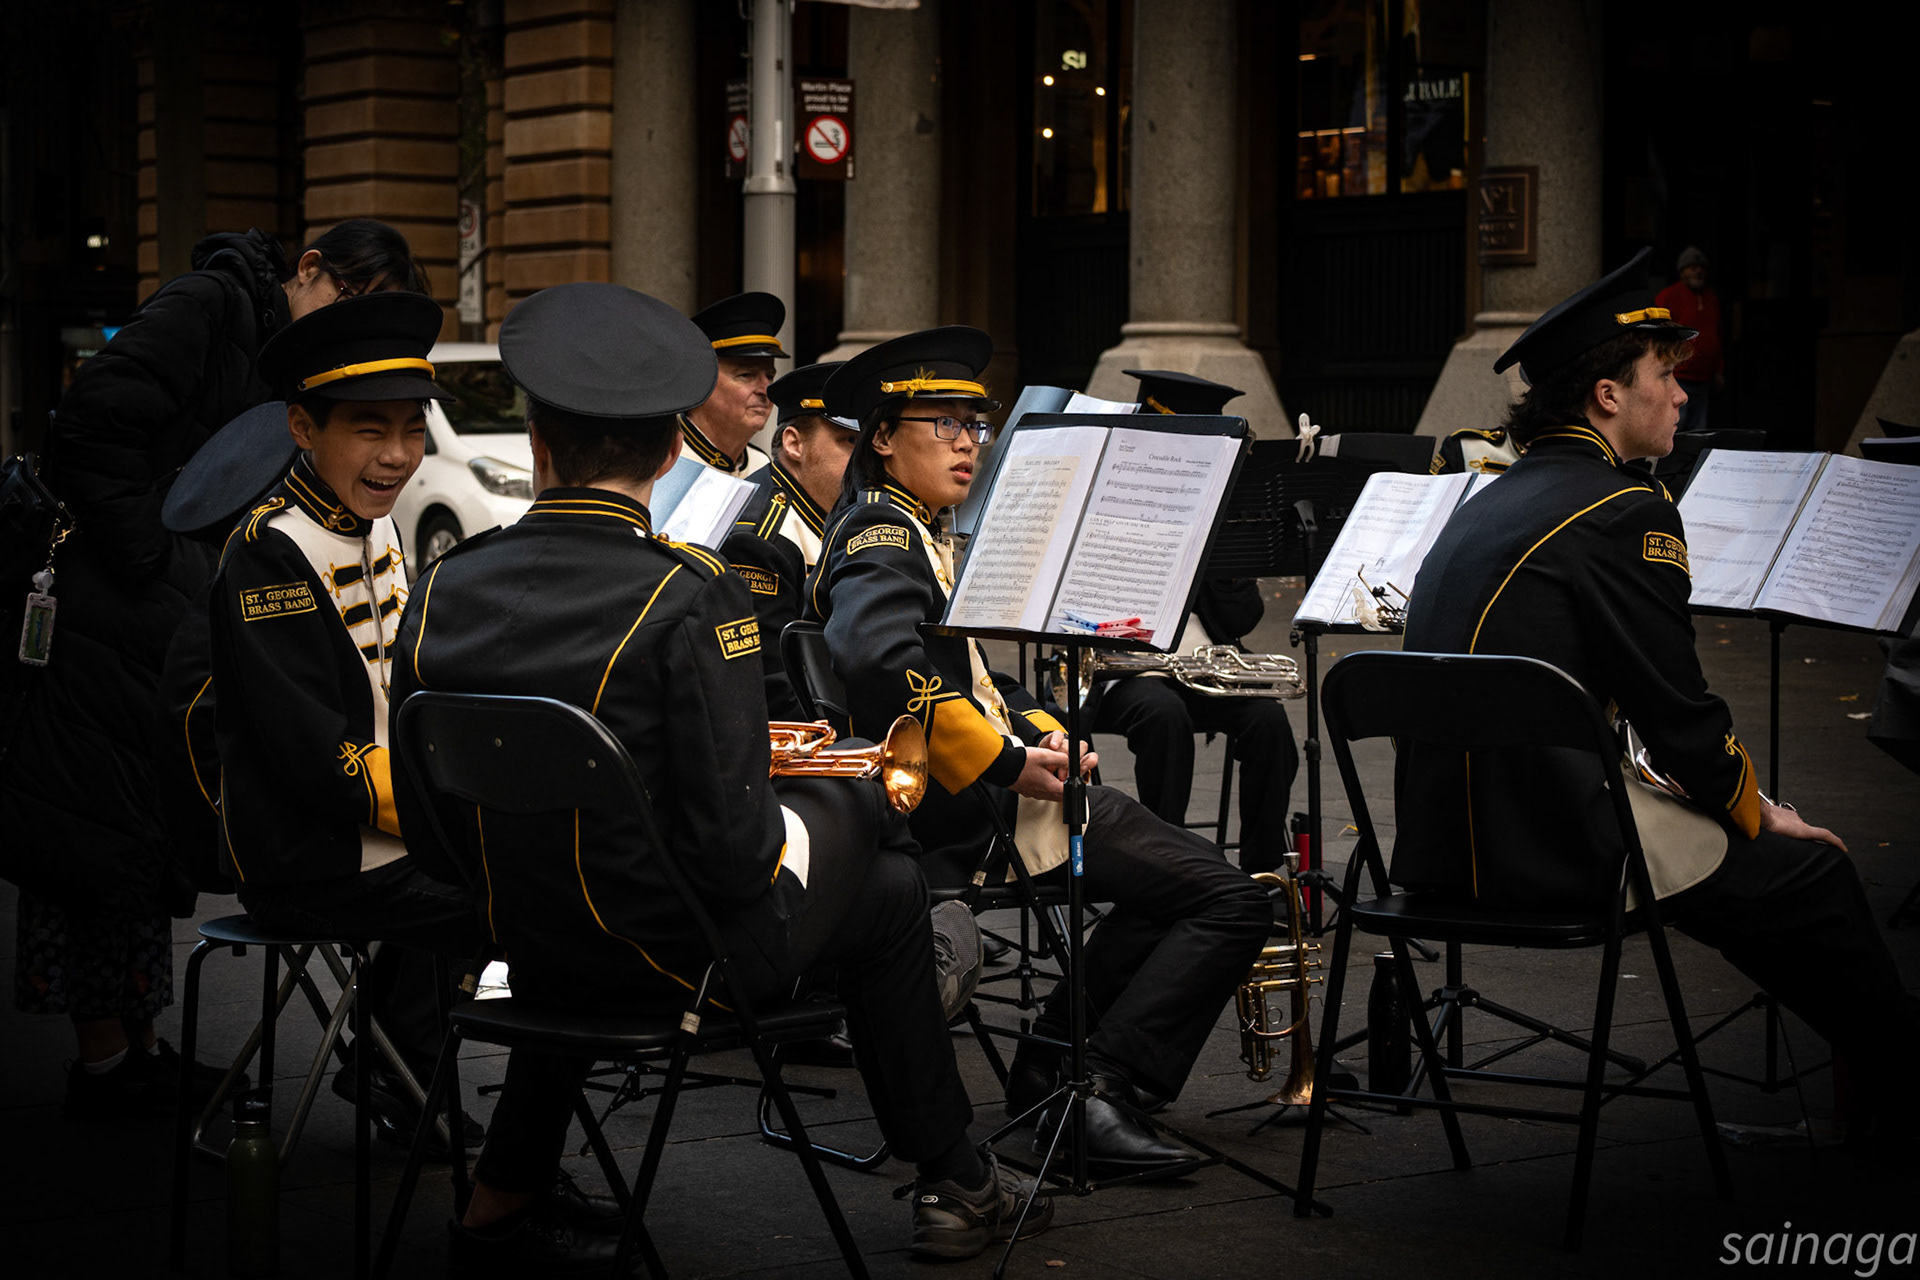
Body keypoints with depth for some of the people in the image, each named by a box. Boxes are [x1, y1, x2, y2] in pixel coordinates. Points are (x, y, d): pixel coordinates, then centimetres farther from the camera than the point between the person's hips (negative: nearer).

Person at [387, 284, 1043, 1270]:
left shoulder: (443, 593, -7)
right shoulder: (689, 596, -22)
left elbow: (428, 833, 0)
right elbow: (730, 845, -24)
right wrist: (782, 837, -1)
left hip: (527, 944, 5)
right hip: (689, 954, -5)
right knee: (888, 887, 21)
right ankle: (952, 1187, 34)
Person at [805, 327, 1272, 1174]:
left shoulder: (917, 534, 21)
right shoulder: (882, 536, -11)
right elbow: (877, 660, -31)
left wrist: (1042, 731, 4)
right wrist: (1008, 761, -26)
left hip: (993, 783, 11)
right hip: (970, 812, -11)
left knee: (1183, 877, 24)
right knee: (1232, 902, -12)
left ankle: (1048, 1068, 16)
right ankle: (1096, 1089, -14)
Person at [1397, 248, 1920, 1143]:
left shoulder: (1489, 502, 16)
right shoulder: (1624, 508, -11)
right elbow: (1678, 710, -11)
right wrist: (1760, 814, 8)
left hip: (1442, 844, 9)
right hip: (1544, 846, -9)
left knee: (1733, 853, 26)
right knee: (1810, 873, 4)